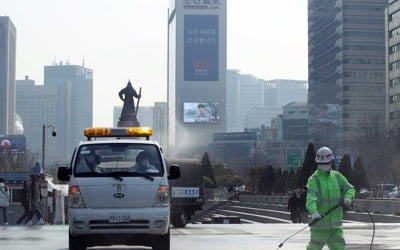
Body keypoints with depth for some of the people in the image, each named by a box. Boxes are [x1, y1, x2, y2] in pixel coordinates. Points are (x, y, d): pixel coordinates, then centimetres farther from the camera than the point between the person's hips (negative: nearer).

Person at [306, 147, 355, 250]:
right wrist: (314, 212, -39)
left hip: (336, 223, 5)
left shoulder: (337, 176, 12)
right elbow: (311, 197, -21)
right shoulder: (314, 179, -6)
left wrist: (348, 197, -5)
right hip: (320, 220, -5)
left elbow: (350, 188, 19)